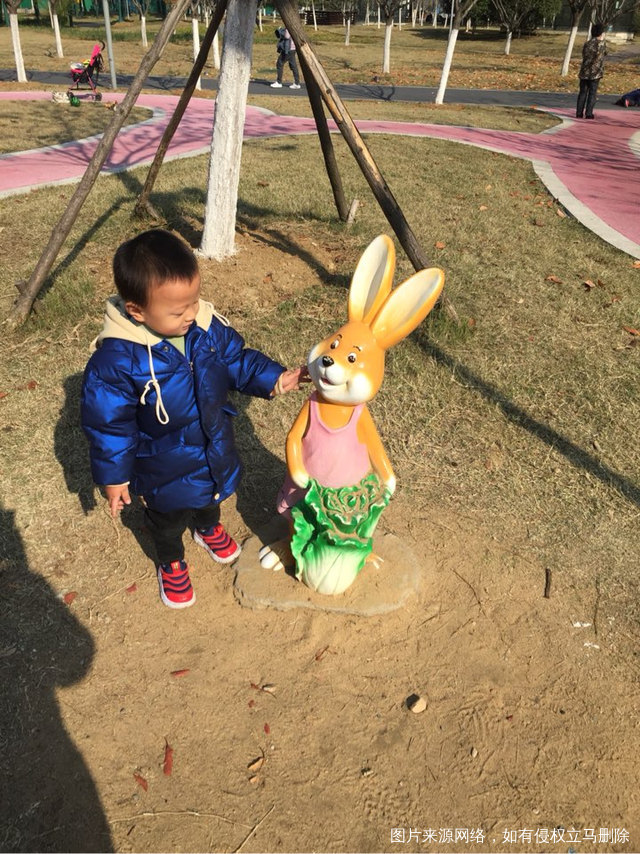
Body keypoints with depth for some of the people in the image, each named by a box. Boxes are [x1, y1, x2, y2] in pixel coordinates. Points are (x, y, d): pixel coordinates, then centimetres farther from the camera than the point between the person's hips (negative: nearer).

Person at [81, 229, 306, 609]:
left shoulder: (209, 326, -20)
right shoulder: (117, 360, -33)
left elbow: (237, 360, -1)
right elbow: (109, 423, -21)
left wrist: (275, 379, -14)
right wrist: (114, 475, -13)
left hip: (215, 449, 5)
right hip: (165, 467, -4)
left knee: (212, 496, 34)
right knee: (168, 519, 24)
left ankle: (209, 528, 68)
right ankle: (171, 564, 55)